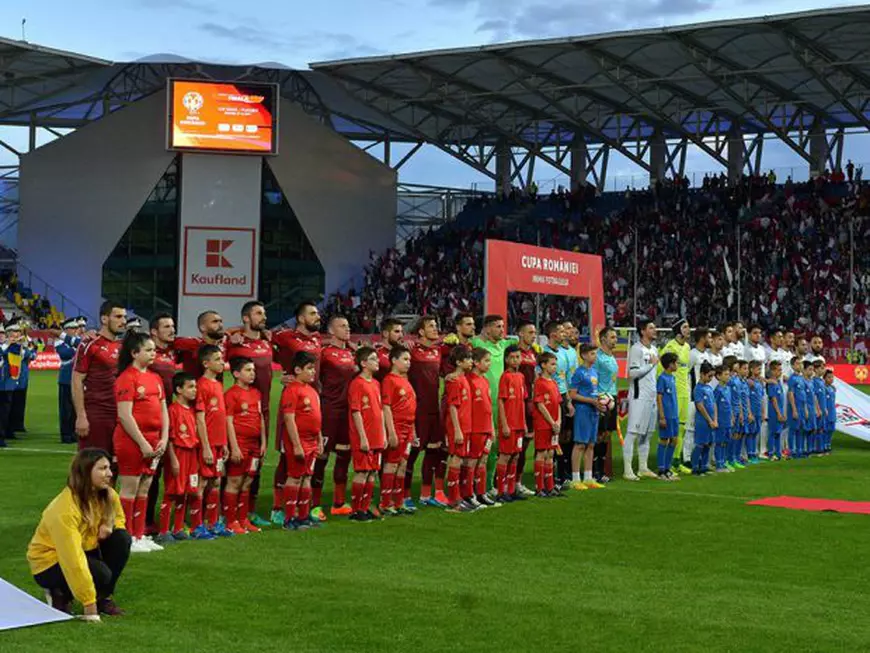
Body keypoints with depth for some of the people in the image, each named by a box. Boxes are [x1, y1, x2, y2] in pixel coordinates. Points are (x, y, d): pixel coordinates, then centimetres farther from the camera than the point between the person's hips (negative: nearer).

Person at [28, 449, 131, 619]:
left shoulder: (108, 496, -10)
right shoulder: (64, 509, -33)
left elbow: (119, 519, 12)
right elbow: (73, 560, -35)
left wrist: (109, 525, -16)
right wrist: (89, 605, -36)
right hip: (50, 562, -7)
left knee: (122, 538, -17)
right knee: (101, 574, -31)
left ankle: (104, 597, -4)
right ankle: (60, 594, -2)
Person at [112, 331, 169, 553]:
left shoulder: (155, 378, 14)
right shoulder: (127, 378, -11)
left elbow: (163, 411, 16)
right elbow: (125, 416, -16)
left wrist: (164, 439, 4)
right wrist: (142, 443, -16)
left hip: (153, 441, 8)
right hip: (131, 441, -8)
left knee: (144, 490, 12)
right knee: (130, 489, -2)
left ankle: (139, 535, 19)